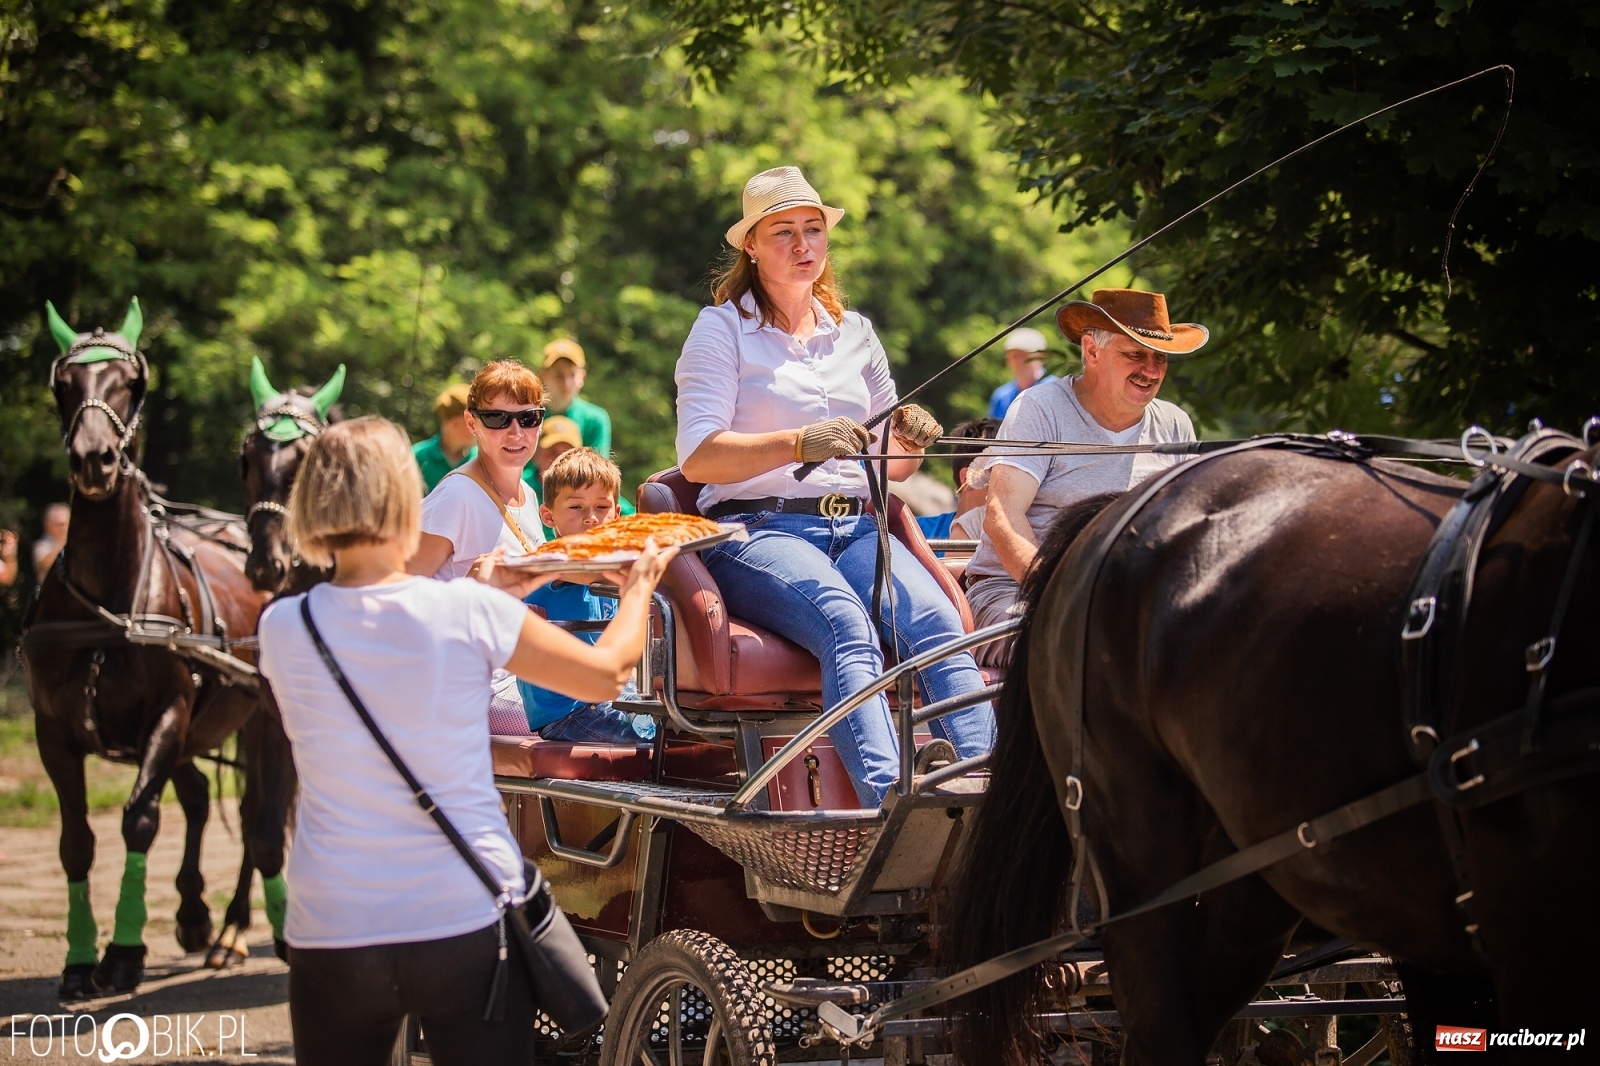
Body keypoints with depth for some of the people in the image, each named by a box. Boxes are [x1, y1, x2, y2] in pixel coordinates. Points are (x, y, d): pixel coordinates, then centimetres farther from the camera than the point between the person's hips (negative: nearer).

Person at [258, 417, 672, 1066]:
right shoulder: (468, 613, -10)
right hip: (466, 924, -2)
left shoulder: (283, 629, -3)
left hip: (330, 932, 2)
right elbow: (607, 674, 4)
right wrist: (639, 585, 23)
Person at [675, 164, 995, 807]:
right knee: (847, 626, -36)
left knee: (936, 619, -29)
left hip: (856, 529, 5)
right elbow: (697, 459, -7)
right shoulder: (722, 328, 6)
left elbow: (888, 463, 28)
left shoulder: (855, 333, 22)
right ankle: (889, 805, -53)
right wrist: (800, 444, -21)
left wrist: (908, 447, 3)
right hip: (756, 531, -5)